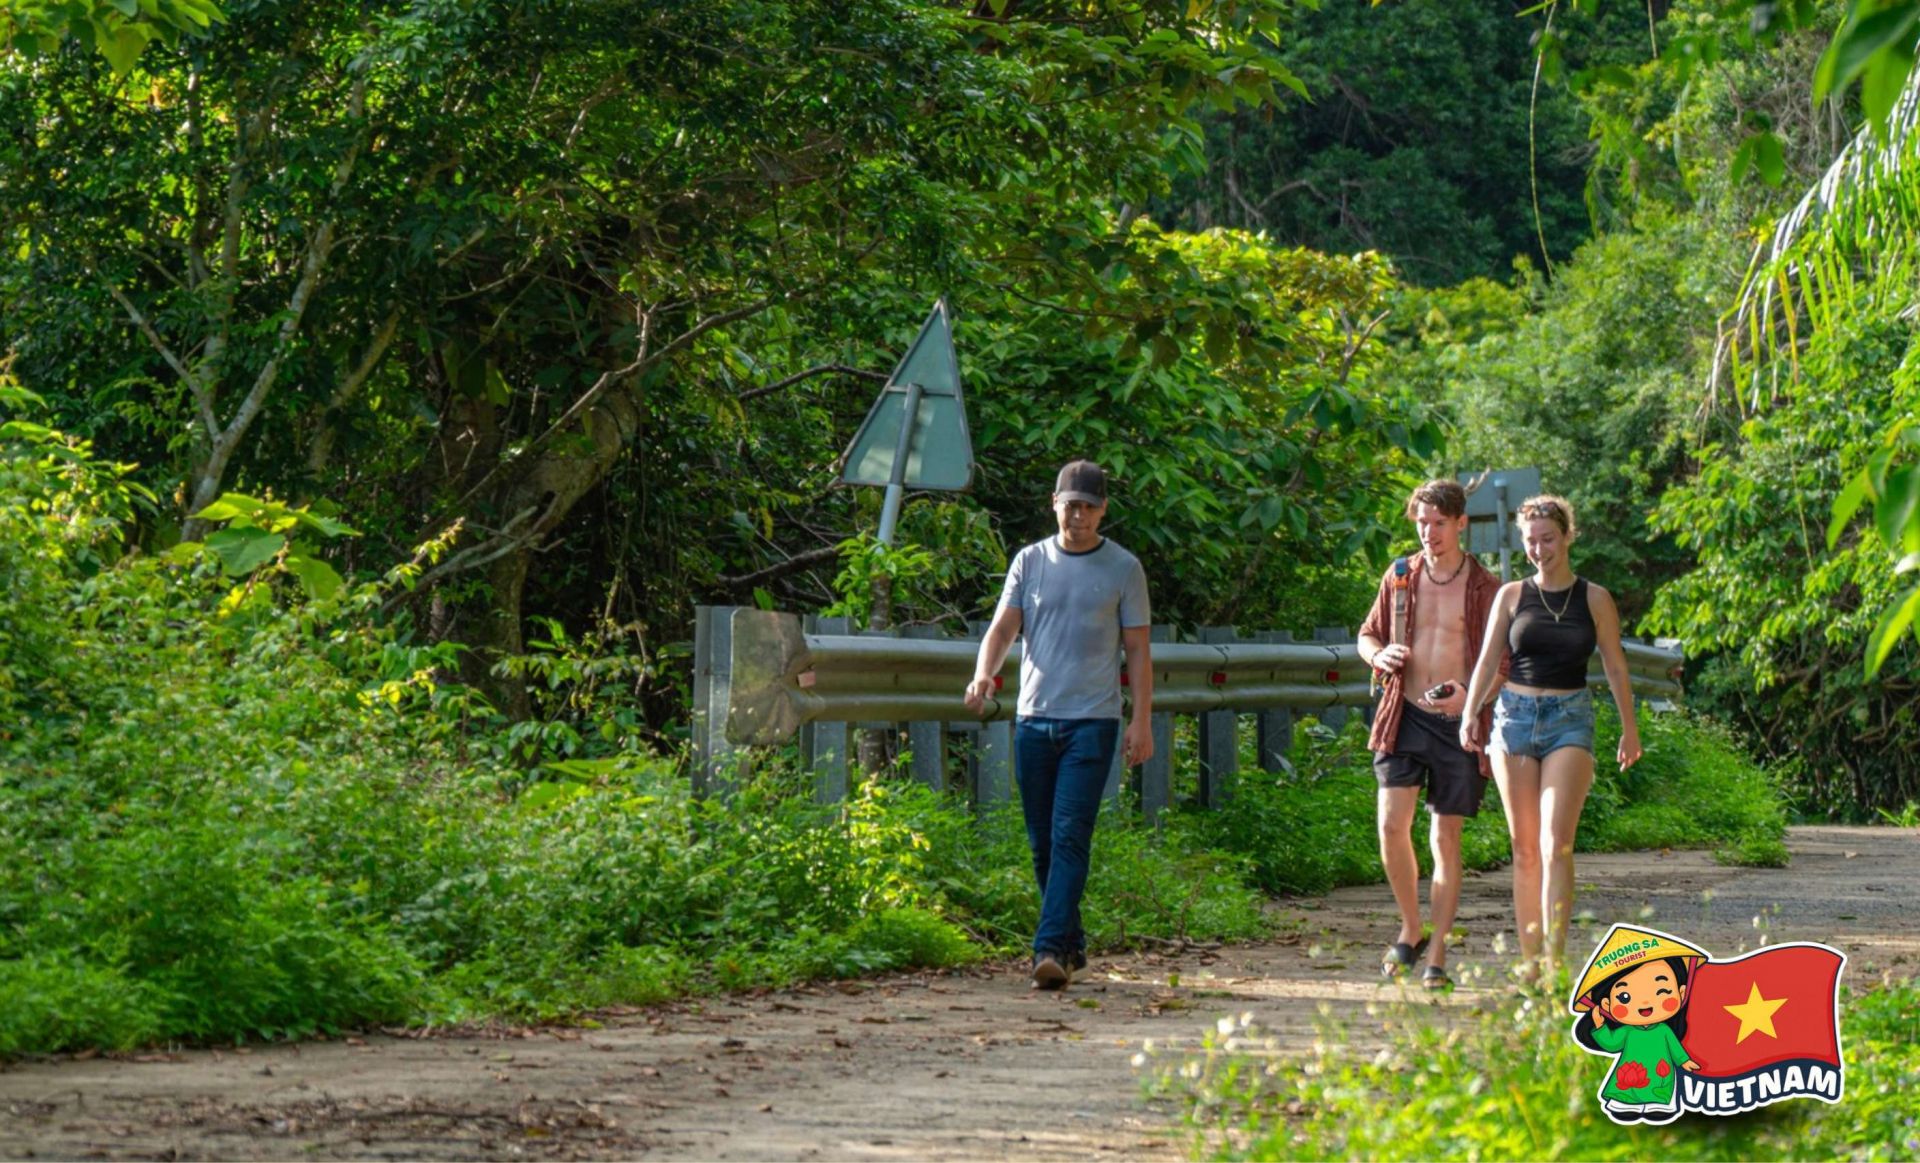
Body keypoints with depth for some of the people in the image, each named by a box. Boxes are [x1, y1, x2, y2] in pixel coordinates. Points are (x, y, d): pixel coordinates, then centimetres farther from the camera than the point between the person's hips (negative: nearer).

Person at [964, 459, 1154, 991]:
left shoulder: (1124, 568, 5)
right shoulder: (1030, 562, 11)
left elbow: (1137, 651, 5)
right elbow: (1003, 628, 4)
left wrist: (1142, 720, -3)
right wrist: (984, 673, -17)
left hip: (1093, 721, -3)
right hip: (1034, 718, 3)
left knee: (1070, 837, -13)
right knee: (1042, 842, 7)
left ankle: (1052, 949, -19)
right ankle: (1072, 942, 21)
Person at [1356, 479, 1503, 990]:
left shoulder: (1485, 588, -1)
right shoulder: (1399, 577, 7)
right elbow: (1368, 634, 18)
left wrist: (1471, 695, -18)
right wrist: (1379, 654, -6)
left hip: (1459, 723, -2)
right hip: (1406, 716, 2)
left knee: (1446, 839, 2)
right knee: (1391, 824, -11)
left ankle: (1437, 957, 9)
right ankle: (1410, 931, 10)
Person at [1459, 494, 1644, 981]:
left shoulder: (1594, 599, 5)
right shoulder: (1511, 595, 7)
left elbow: (1615, 667, 11)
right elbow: (1488, 659, 1)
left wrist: (1630, 729, 14)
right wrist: (1470, 714, -12)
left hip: (1569, 718, -2)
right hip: (1515, 716, 2)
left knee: (1555, 842, -15)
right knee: (1524, 847, 4)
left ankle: (1555, 956, -19)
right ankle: (1529, 956, 9)